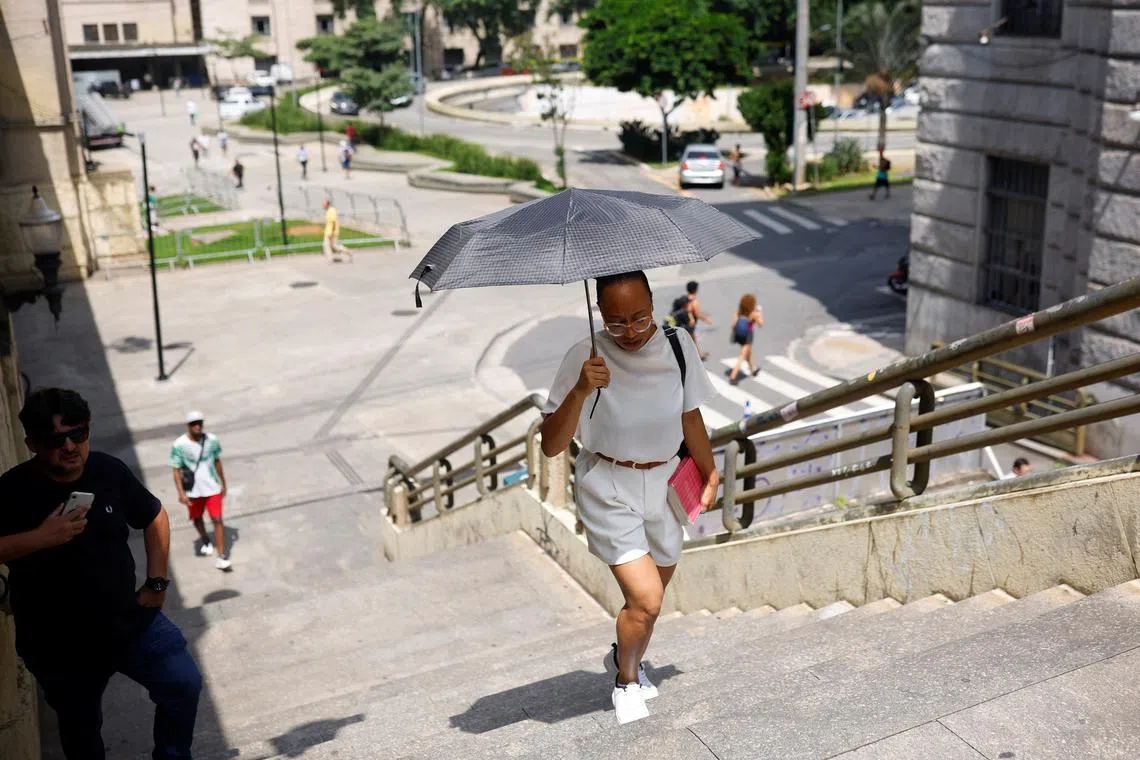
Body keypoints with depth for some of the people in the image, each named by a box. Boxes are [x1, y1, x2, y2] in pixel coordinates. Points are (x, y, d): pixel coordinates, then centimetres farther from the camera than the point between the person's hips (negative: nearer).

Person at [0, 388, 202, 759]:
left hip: (130, 620, 2)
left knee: (184, 684, -7)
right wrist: (40, 537, -32)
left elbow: (154, 519, 6)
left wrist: (156, 583, 2)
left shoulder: (109, 471, -9)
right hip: (58, 643, -1)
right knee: (80, 728, 17)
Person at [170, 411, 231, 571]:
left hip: (212, 488, 0)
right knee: (197, 518, 19)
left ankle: (221, 556, -5)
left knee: (217, 520, -7)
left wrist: (223, 484, 13)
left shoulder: (212, 440, -7)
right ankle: (206, 542, 48)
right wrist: (181, 493, -18)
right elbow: (176, 470, -10)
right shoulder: (179, 445, -13)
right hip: (193, 490, 0)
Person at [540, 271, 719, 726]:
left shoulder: (677, 346, -8)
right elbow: (551, 446, -22)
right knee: (645, 598, -13)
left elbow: (691, 418, 8)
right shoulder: (585, 358, -19)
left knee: (652, 595, 17)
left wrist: (711, 475, 15)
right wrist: (581, 390, -35)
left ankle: (627, 660, 48)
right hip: (608, 488, -4)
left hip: (664, 484, 5)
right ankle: (625, 680, 18)